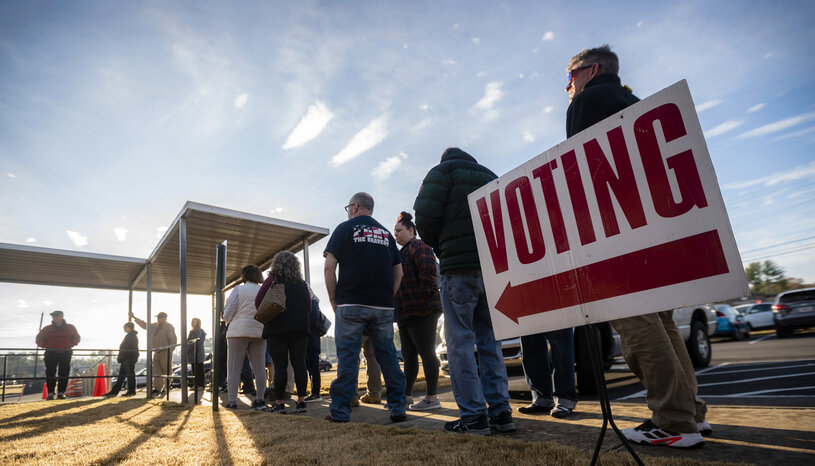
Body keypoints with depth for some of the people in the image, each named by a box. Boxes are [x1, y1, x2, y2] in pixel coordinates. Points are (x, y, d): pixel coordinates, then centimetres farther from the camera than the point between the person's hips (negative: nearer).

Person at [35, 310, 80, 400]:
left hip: (65, 353, 0)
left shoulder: (70, 328, 5)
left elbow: (76, 338, 14)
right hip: (51, 354, 1)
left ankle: (61, 392, 2)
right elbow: (39, 339, 15)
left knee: (64, 373, -2)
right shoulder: (46, 329, 5)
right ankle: (50, 393, 3)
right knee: (50, 373, -3)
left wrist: (69, 345, 1)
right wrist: (46, 346, 1)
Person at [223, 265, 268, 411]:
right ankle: (259, 400, 9)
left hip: (239, 331, -3)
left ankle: (232, 401, 4)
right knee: (259, 367, 6)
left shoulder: (239, 289, -2)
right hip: (259, 332, 3)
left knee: (234, 368, 4)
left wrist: (228, 321, 18)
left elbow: (228, 313, -1)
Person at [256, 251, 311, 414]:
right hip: (300, 327, 3)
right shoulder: (302, 283, 12)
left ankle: (279, 403, 3)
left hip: (277, 328, -3)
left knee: (280, 365, -1)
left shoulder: (273, 279, 0)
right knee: (299, 363, 3)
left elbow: (258, 301, -4)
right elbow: (309, 307, 14)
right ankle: (301, 401, 6)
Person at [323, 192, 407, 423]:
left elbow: (329, 268, -5)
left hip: (351, 305, -3)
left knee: (347, 357, 1)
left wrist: (334, 300, 2)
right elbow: (398, 272, 13)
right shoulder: (386, 233, 16)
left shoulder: (345, 228, 3)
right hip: (383, 307, 4)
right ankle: (398, 408, 11)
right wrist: (388, 297, 13)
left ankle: (340, 411, 5)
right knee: (388, 356, 8)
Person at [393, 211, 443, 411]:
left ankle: (432, 398, 0)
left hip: (421, 310, -10)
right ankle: (407, 397, 20)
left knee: (426, 352, -6)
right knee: (409, 355, 12)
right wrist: (398, 308, 19)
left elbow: (428, 271, -17)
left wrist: (424, 296, -18)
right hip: (406, 312, 10)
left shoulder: (419, 246, -4)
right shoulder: (403, 252, 25)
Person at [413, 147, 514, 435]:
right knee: (490, 341, 11)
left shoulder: (443, 170, 6)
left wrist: (438, 247, 8)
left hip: (458, 267, -6)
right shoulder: (490, 176, 24)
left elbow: (425, 216, -8)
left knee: (460, 342, -1)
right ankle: (500, 412, 13)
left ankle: (473, 416, 0)